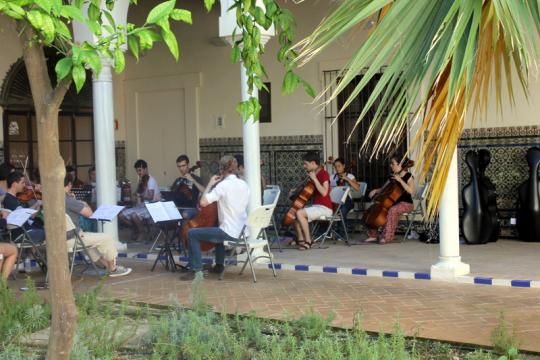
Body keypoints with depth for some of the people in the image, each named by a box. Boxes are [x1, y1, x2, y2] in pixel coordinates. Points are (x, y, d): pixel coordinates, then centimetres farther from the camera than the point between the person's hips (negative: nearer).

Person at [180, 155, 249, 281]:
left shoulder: (223, 185, -15)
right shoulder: (244, 184, 6)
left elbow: (203, 202, -21)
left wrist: (210, 184, -7)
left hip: (230, 233, -8)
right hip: (243, 231, 8)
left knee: (192, 234, 2)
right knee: (219, 230, 39)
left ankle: (196, 270, 1)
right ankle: (219, 265, 41)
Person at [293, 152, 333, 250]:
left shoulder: (323, 173, -12)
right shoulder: (314, 174, 13)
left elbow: (324, 192, -27)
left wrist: (314, 178, -22)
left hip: (324, 208, -10)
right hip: (316, 206, 10)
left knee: (299, 213, -25)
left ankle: (308, 241, -18)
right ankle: (300, 239, 4)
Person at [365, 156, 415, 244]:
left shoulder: (408, 176, -7)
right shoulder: (392, 177, 13)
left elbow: (411, 191, -22)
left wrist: (400, 180, -25)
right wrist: (376, 190, -1)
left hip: (406, 204, -7)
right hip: (393, 202, 8)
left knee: (393, 210, -38)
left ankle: (387, 237, -32)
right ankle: (373, 235, -5)